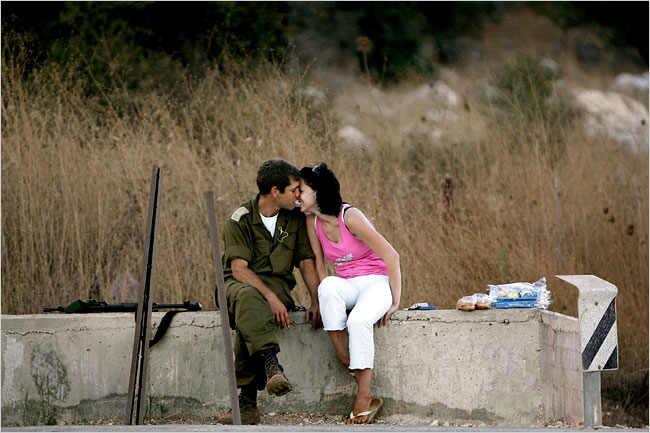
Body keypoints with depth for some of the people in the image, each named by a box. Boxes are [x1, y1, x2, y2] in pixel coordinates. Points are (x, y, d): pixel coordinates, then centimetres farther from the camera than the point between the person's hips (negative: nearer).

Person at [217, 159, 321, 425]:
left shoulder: (295, 218, 7)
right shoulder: (241, 219, -6)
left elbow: (306, 261, 9)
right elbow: (238, 268, -14)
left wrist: (316, 302, -6)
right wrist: (270, 298, -26)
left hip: (278, 285, 2)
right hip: (239, 283, -2)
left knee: (248, 321, -35)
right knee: (247, 298, -42)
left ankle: (247, 400, -38)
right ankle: (271, 366, -57)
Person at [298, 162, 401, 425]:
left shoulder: (350, 217, -19)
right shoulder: (312, 221, 0)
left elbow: (391, 256, -17)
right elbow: (319, 265, 8)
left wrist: (395, 301, -15)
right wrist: (322, 302, -5)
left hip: (376, 281, -5)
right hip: (347, 286, 5)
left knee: (358, 320, -36)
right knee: (328, 286, -33)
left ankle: (364, 399, -30)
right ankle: (345, 362, -30)